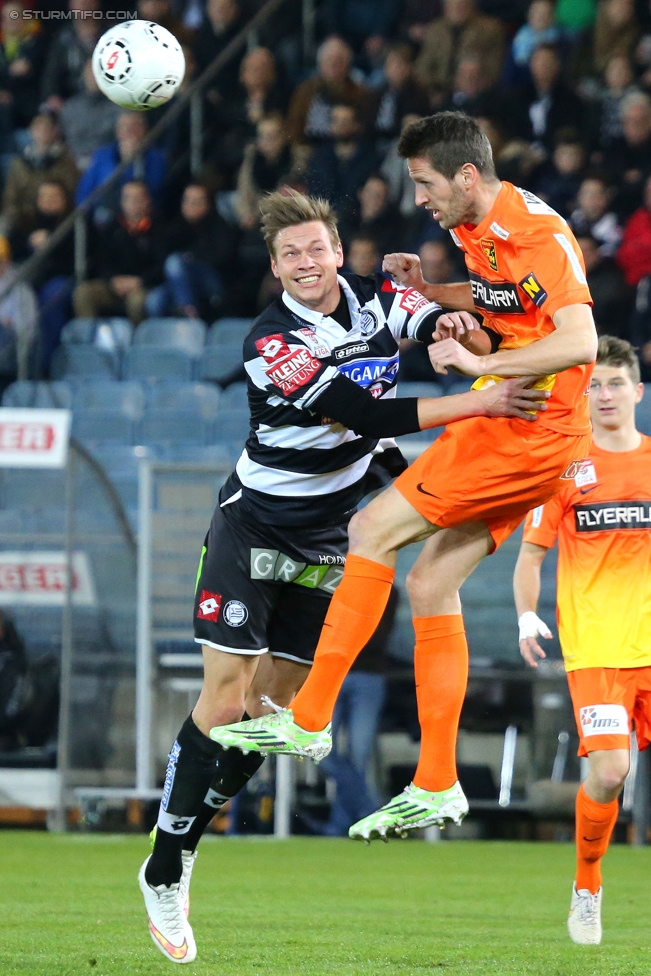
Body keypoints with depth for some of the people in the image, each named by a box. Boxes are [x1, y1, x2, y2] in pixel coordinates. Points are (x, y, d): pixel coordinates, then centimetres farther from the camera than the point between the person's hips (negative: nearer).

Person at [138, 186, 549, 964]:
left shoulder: (376, 301, -3)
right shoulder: (270, 344, -22)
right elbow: (364, 413, -29)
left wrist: (451, 329, -29)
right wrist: (480, 404, -32)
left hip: (328, 539, 5)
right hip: (255, 526, -5)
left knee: (276, 698, 1)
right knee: (228, 690, -12)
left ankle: (185, 839, 12)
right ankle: (164, 872, -4)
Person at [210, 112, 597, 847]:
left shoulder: (539, 233, -18)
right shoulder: (476, 230, 12)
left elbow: (579, 341, -28)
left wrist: (481, 363, -28)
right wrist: (432, 289, 12)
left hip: (531, 430, -10)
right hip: (507, 432, 10)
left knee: (372, 530, -12)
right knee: (428, 585, 8)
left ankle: (309, 719, -10)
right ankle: (436, 786, 10)